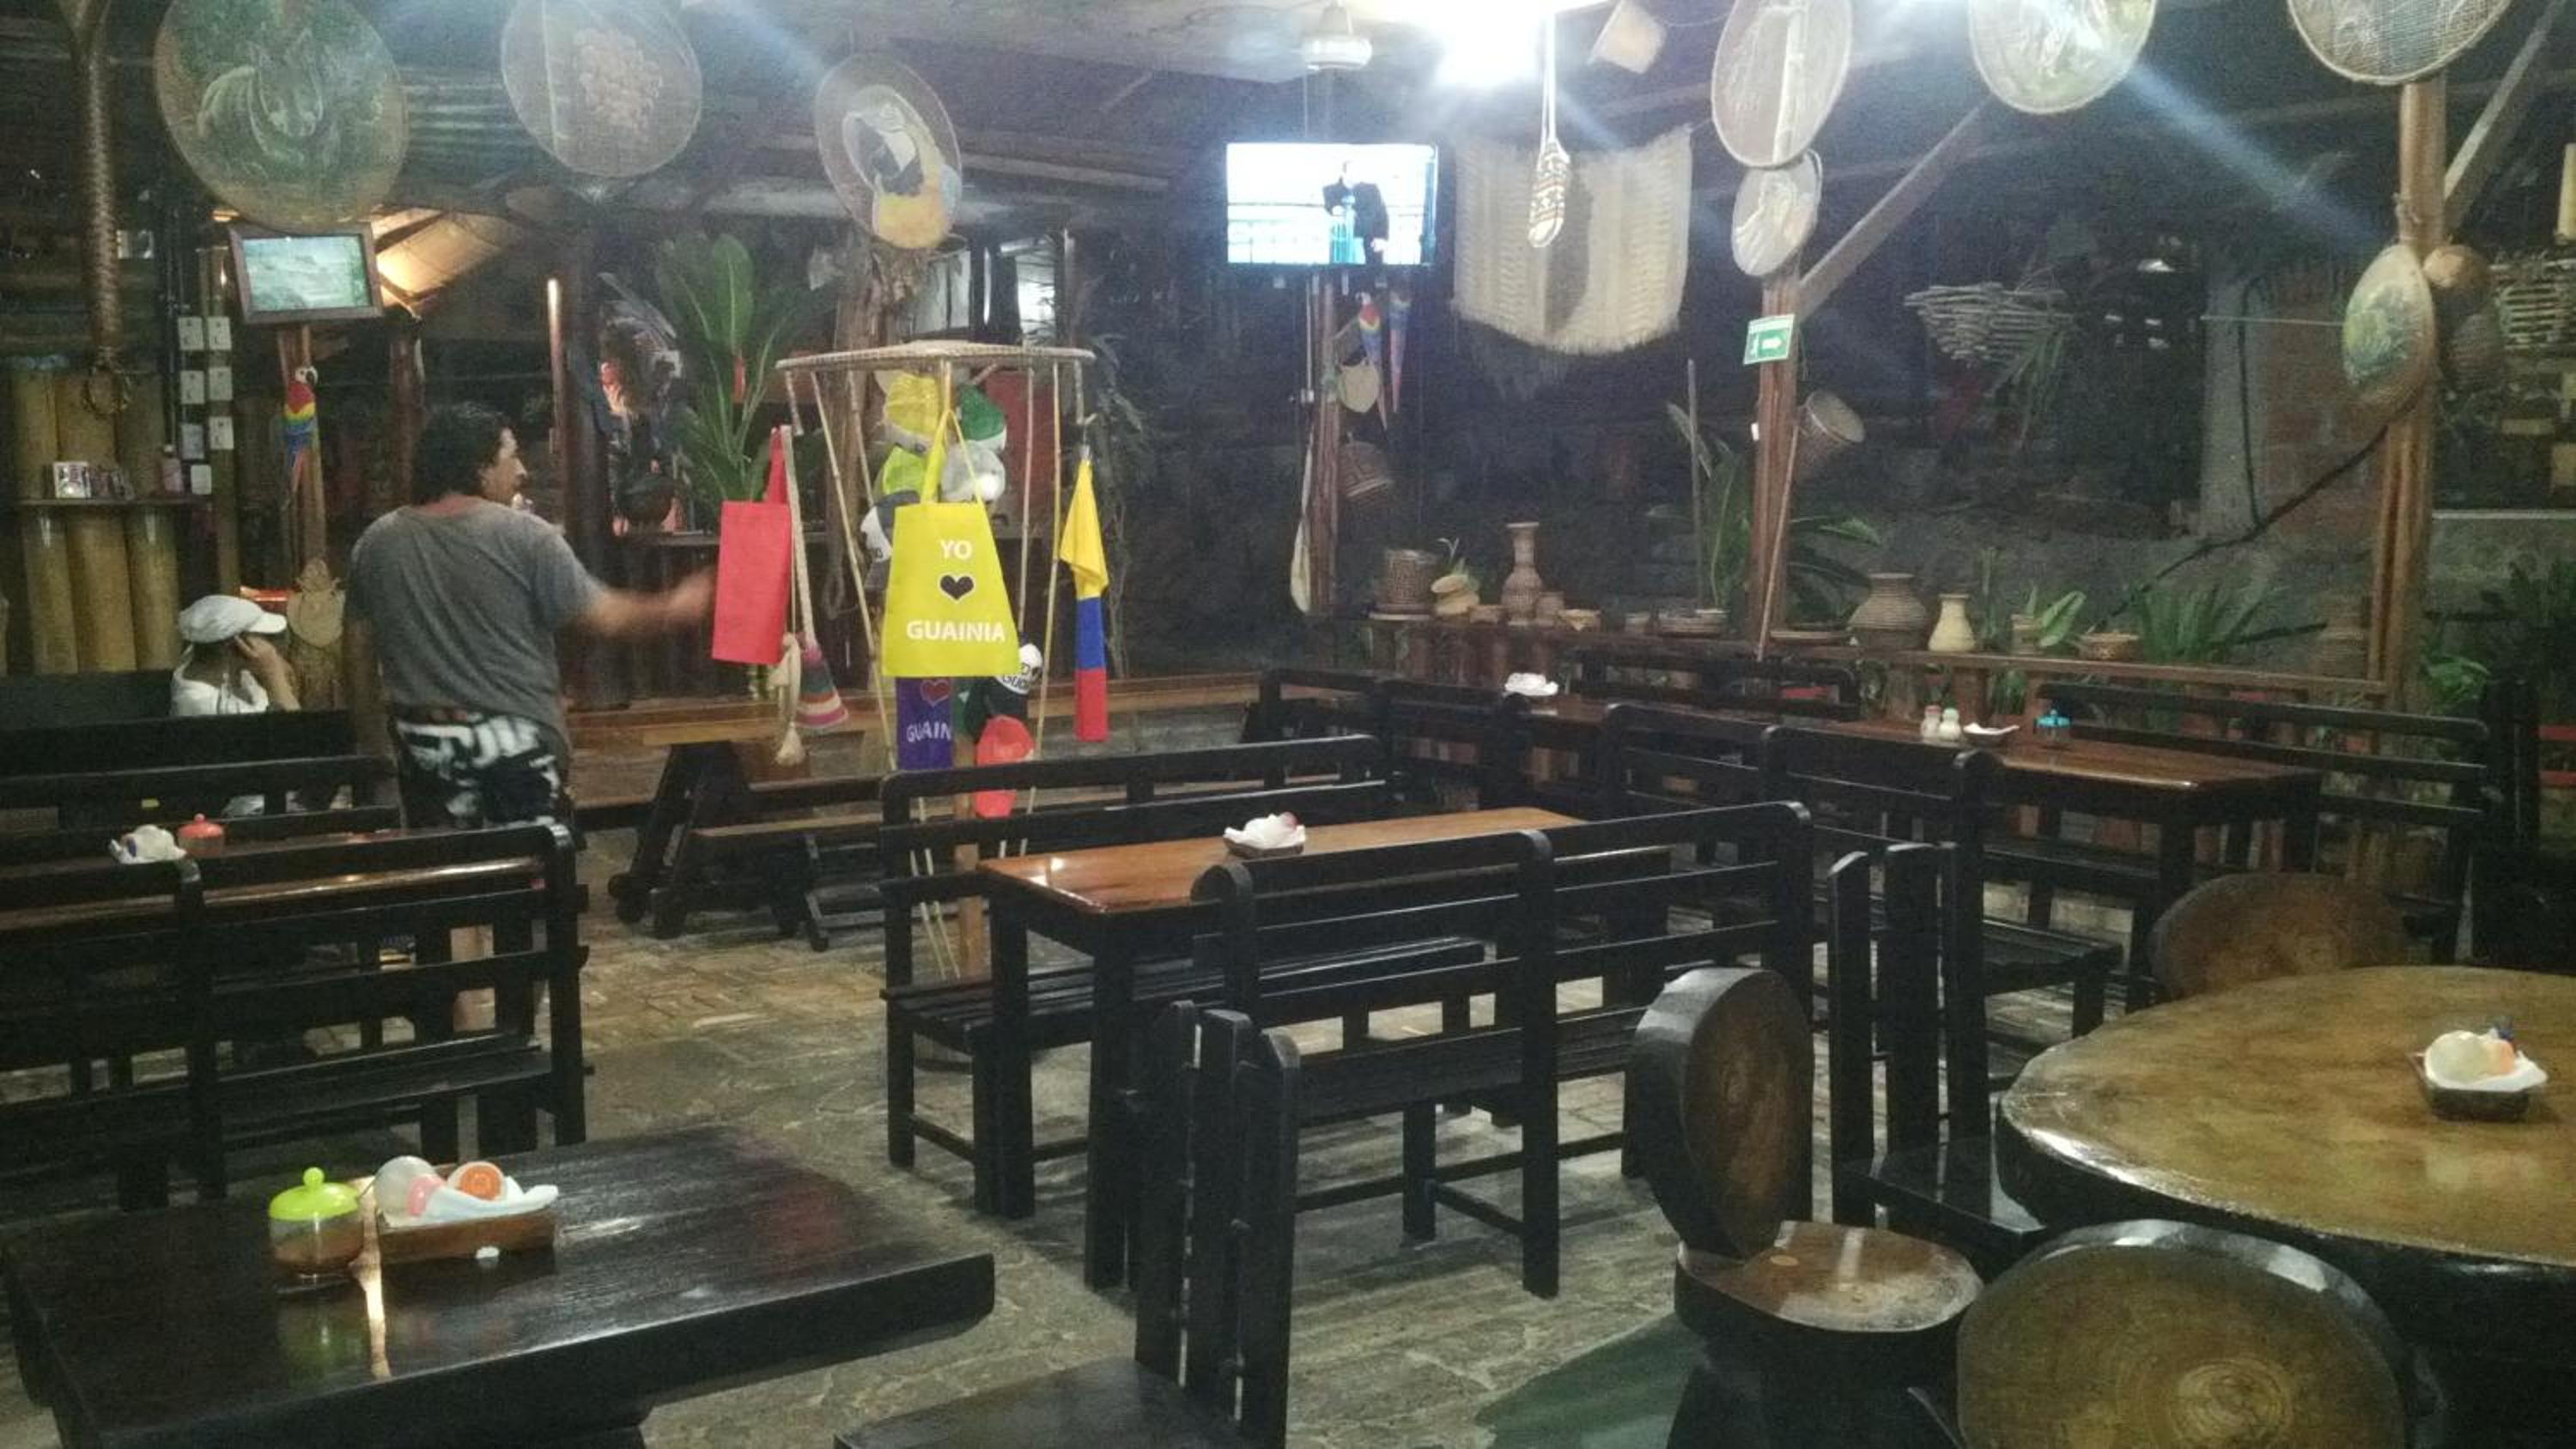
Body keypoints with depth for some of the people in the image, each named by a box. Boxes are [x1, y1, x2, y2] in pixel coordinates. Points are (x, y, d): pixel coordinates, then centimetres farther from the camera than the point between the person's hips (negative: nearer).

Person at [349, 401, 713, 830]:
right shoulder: (524, 536, -13)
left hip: (422, 744, 4)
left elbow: (368, 629, 12)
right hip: (513, 740, -4)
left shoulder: (375, 544, 1)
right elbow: (603, 618, -10)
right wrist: (674, 610, 5)